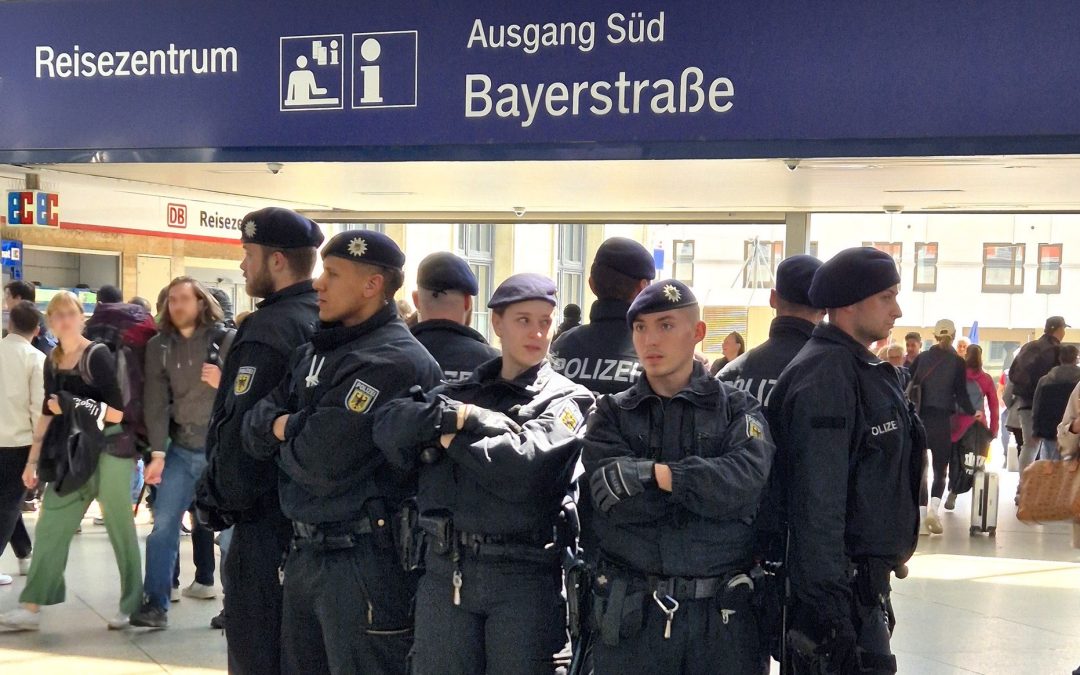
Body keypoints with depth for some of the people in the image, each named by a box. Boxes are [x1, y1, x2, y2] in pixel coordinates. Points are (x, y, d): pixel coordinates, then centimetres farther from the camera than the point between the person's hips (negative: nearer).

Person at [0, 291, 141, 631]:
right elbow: (48, 414, 15)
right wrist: (33, 460, 14)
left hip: (108, 452, -7)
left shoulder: (98, 355, -12)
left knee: (120, 529, 3)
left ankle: (134, 606, 13)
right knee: (50, 528, 5)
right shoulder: (53, 361, 9)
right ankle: (31, 608, 10)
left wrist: (72, 405, -21)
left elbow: (117, 413, -16)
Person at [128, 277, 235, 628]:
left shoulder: (227, 340, -5)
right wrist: (157, 453, -9)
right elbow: (156, 402, -1)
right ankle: (156, 603, 6)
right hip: (181, 448, 3)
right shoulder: (159, 346, 4)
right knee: (163, 524, 0)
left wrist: (224, 384, -23)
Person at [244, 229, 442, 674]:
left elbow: (321, 462, -23)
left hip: (363, 561, -9)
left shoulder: (394, 361, -17)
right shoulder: (316, 351, 13)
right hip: (305, 552, 9)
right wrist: (287, 428, -13)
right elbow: (255, 431, 8)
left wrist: (284, 436, -3)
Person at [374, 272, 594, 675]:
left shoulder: (566, 399, 2)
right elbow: (389, 426, -1)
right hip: (445, 571, 4)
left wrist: (451, 439, -3)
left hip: (523, 574, -3)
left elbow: (523, 465, -16)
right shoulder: (460, 392, 15)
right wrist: (456, 416, -14)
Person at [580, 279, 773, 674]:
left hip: (721, 614, 0)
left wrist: (657, 473, -15)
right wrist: (705, 483, -12)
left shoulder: (738, 409, 4)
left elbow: (745, 479, -16)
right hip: (630, 614, 1)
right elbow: (615, 496, -12)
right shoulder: (611, 415, 6)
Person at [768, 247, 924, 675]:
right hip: (842, 589, -10)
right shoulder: (824, 375, -19)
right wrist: (829, 609, -25)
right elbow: (818, 502, -24)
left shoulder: (864, 369, 13)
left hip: (867, 578, 10)